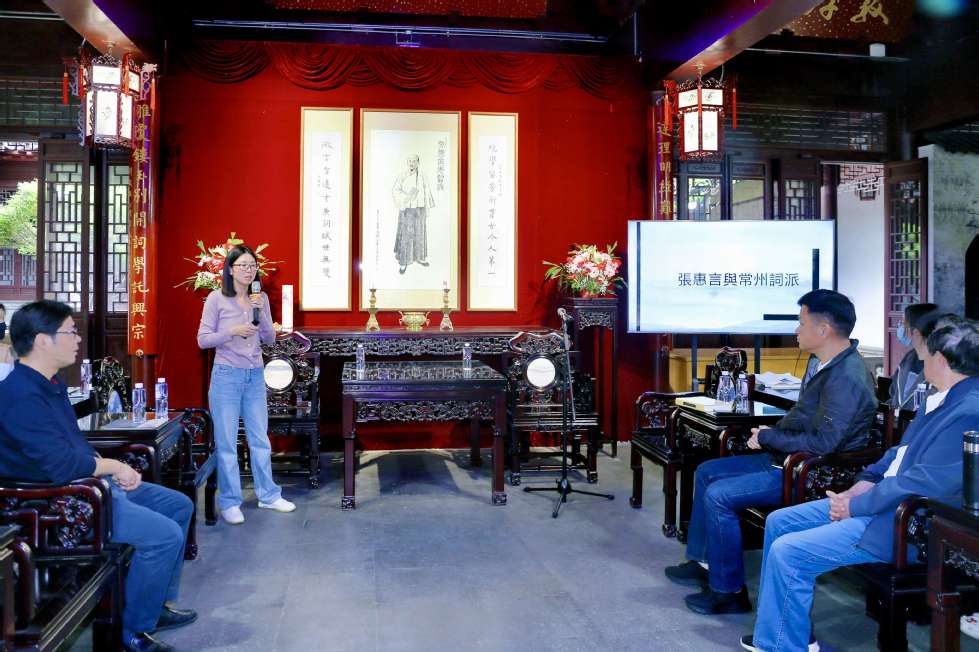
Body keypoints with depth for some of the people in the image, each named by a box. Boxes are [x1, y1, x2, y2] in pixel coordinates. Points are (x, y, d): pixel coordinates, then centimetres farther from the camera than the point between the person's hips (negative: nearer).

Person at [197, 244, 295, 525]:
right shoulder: (217, 298, -5)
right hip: (227, 376, -4)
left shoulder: (261, 298, 7)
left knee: (260, 440, 12)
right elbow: (203, 339, -6)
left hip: (255, 376, 4)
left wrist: (261, 313, -9)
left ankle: (268, 495, 24)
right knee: (227, 443, 2)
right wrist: (233, 331, -19)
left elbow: (269, 339, 6)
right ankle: (230, 503, 12)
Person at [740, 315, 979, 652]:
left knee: (787, 552, -18)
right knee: (779, 522, 8)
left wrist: (855, 505, -15)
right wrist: (859, 487, 3)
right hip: (878, 498, 10)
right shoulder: (941, 400, 10)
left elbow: (923, 483, -25)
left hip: (905, 523, -10)